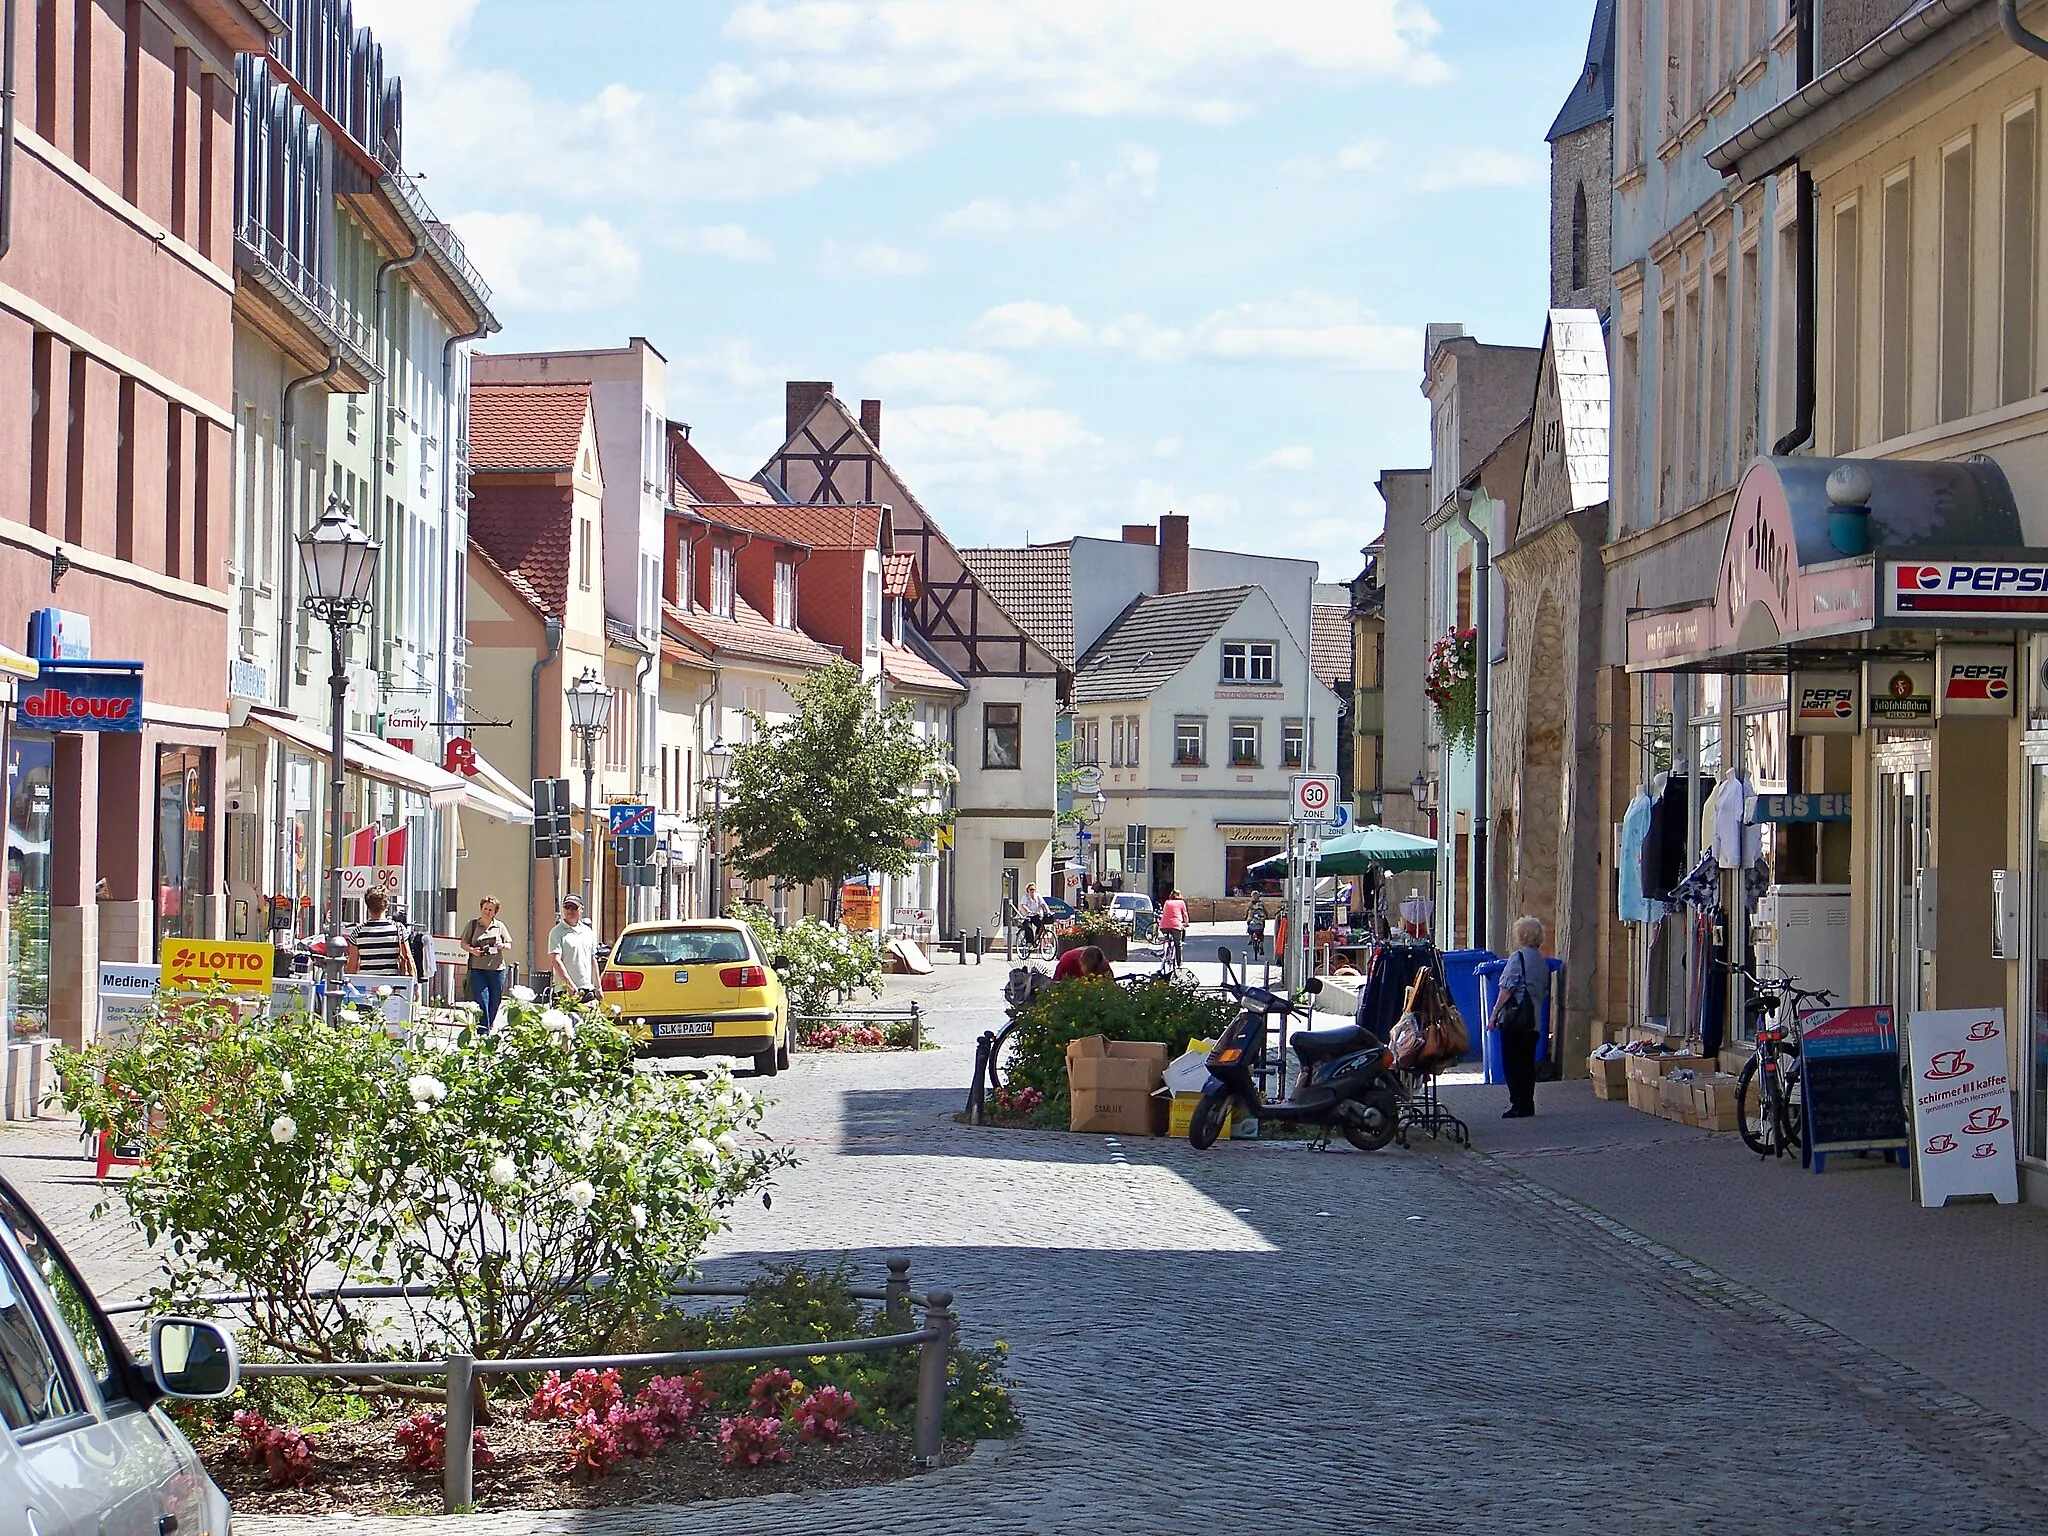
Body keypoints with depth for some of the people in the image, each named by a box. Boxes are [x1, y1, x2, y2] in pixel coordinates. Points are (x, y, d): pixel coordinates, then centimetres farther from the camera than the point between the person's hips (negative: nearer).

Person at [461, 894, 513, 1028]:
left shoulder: (500, 926, 11)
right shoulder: (472, 924, 7)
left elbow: (509, 945, 13)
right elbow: (463, 944, 7)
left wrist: (502, 946, -10)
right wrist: (472, 950, -14)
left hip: (497, 969, 2)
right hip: (477, 969, -2)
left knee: (494, 1003, 5)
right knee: (482, 1002, -10)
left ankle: (489, 1026, 24)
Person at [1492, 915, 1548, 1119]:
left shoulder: (1517, 958, -12)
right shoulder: (1542, 961, 10)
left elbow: (1506, 989, -13)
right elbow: (1545, 989, 14)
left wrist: (1495, 1013, -7)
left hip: (1515, 1017, -7)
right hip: (1534, 1018, 7)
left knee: (1512, 1063, -1)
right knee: (1528, 1062, 13)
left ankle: (1519, 1105, -4)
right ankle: (1528, 1104, 15)